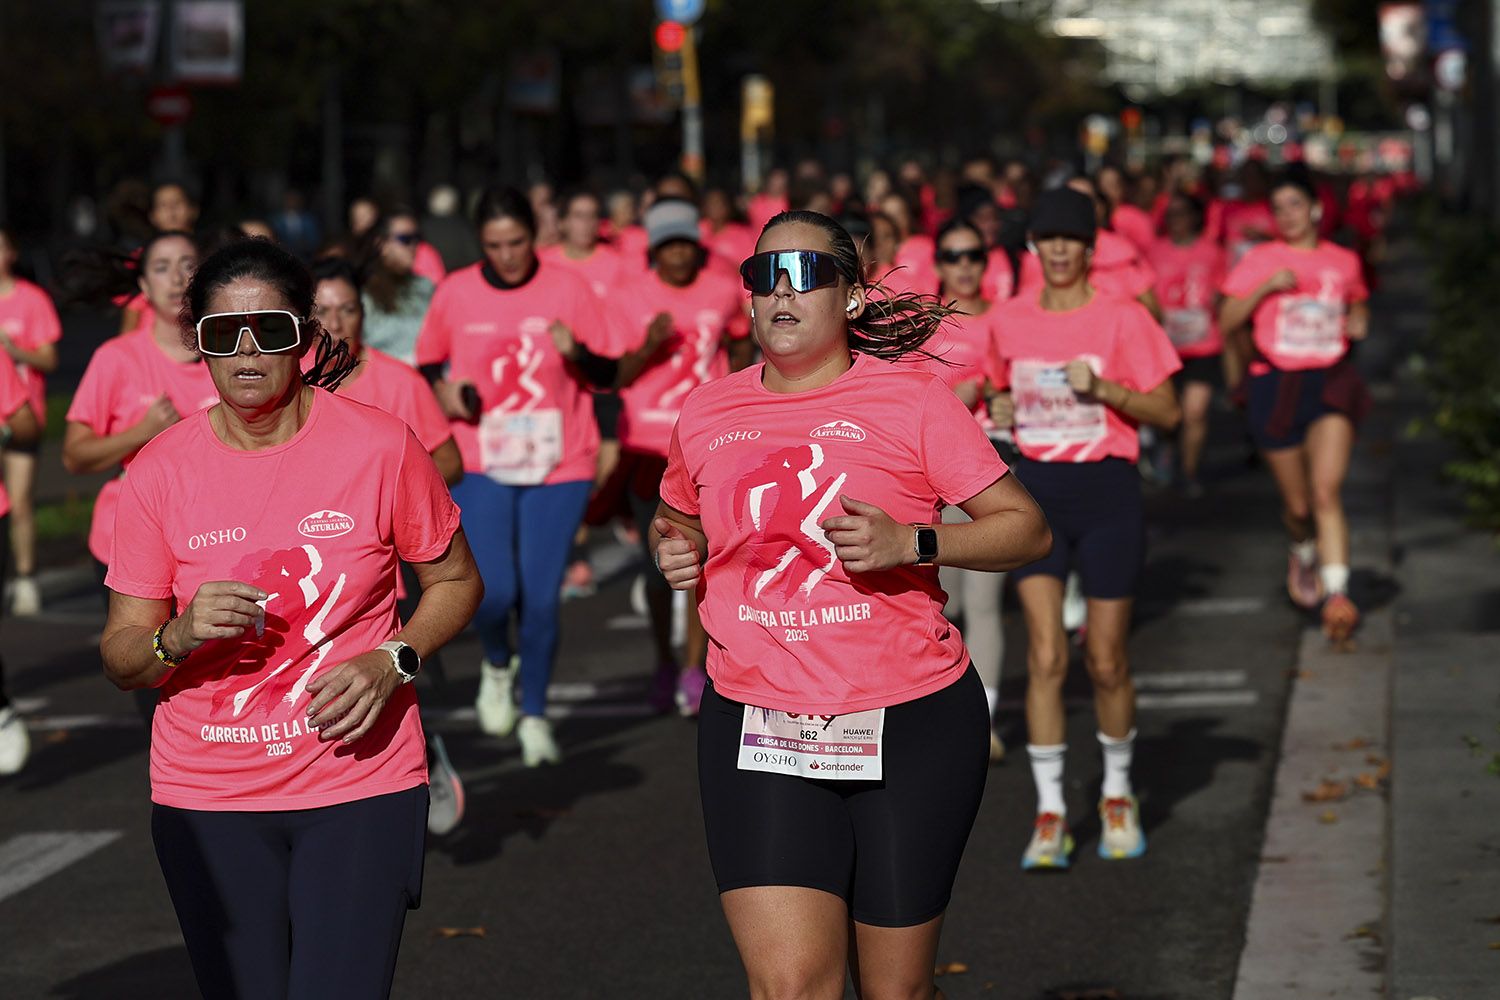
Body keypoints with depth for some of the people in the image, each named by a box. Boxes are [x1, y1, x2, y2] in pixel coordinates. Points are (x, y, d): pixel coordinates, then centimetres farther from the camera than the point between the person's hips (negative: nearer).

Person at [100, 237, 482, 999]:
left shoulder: (379, 446, -5)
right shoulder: (160, 471, -2)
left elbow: (455, 581, 9)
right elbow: (119, 657, 1)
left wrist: (391, 662, -10)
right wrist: (180, 636, -21)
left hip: (358, 791, -1)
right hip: (207, 801, 2)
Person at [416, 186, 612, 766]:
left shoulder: (568, 289, -1)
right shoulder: (455, 294, 1)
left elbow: (607, 376, 2)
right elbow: (428, 364, 15)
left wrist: (577, 353, -19)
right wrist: (443, 389, -7)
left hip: (559, 466, 0)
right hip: (480, 464, 0)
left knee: (541, 598, -2)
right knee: (493, 591, -13)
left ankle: (534, 713, 18)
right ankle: (496, 664, 21)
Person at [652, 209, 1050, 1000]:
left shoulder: (911, 399, -2)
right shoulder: (706, 413, 8)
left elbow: (1025, 528, -1)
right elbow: (675, 516, 29)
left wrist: (910, 543, -16)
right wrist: (674, 549, 5)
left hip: (910, 725, -1)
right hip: (756, 726, 2)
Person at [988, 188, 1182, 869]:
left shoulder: (1123, 318, -6)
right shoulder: (1010, 320, 6)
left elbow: (1167, 410, -6)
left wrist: (1101, 386, -20)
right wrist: (1001, 409, -1)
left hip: (1107, 489, -2)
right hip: (1036, 490, 2)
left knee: (1106, 660, 5)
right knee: (1045, 655, -8)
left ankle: (1116, 794, 28)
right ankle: (1050, 814, -3)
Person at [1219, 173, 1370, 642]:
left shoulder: (1344, 261, 9)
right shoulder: (1260, 259, 1)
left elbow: (1359, 302, 28)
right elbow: (1227, 320, -5)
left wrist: (1358, 320, 5)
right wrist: (1266, 286, -18)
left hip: (1331, 381, 0)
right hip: (1275, 384, 0)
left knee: (1326, 492, -18)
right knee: (1297, 504, 7)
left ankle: (1337, 594, -24)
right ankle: (1303, 553, 42)